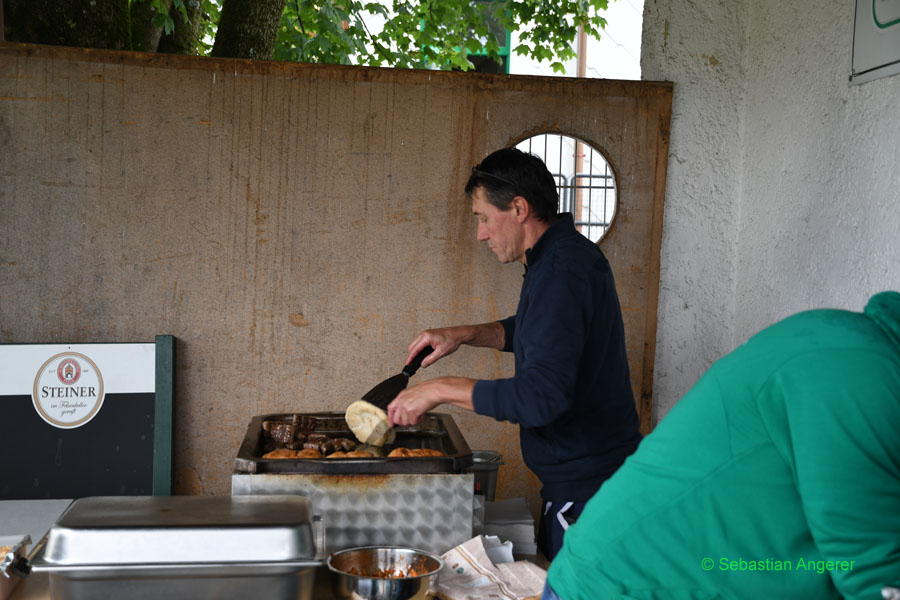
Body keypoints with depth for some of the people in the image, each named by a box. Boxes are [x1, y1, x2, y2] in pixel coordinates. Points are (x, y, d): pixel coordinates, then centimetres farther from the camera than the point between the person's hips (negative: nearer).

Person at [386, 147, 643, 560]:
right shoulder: (569, 252, 10)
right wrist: (465, 335, 13)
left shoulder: (560, 271, -23)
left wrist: (442, 389, -22)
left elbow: (542, 396, -31)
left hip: (585, 487, -10)